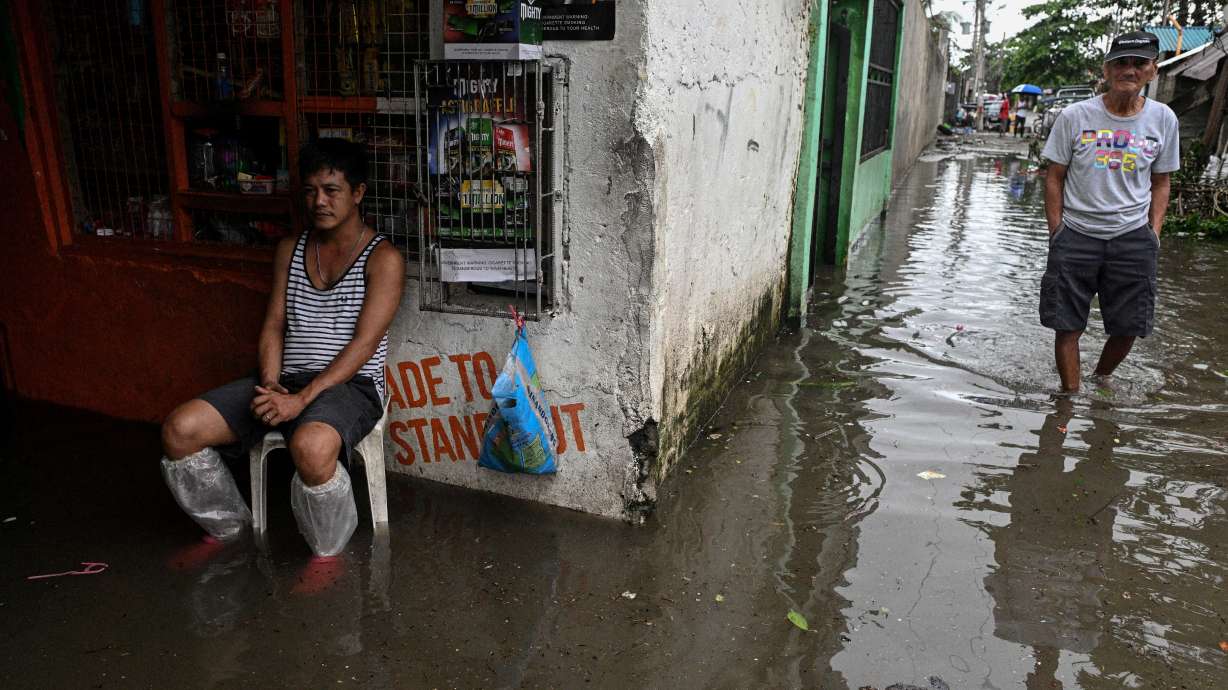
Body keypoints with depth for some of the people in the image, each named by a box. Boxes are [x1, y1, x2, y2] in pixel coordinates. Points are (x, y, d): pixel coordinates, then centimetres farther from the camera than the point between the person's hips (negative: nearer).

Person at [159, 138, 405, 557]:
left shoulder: (383, 258, -6)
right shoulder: (290, 250, 14)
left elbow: (364, 343, -14)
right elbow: (273, 326, 11)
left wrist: (302, 399, -22)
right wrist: (270, 384, -9)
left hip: (350, 384, -6)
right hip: (287, 380, 6)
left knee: (310, 446, -39)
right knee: (179, 429, -11)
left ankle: (328, 551, -9)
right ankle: (226, 526, 16)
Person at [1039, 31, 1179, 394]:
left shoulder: (1163, 119, 3)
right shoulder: (1074, 115, -4)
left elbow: (1160, 183, 11)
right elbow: (1055, 178, 1)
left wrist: (1153, 233, 1)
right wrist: (1057, 234, -4)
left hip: (1133, 239, 2)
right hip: (1077, 235, -2)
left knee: (1128, 327, 9)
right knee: (1067, 325, 0)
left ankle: (1100, 382, 35)